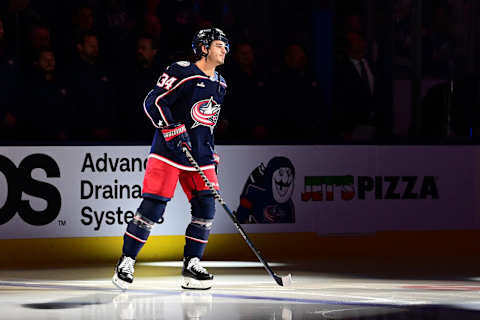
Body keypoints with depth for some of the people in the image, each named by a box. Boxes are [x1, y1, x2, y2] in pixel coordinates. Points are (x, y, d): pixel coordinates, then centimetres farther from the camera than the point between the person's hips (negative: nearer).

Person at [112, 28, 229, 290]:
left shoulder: (219, 84, 15)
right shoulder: (182, 72, -10)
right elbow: (153, 103, -14)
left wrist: (212, 156, 23)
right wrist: (173, 130, -23)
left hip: (199, 155, 7)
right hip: (169, 151, -7)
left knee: (206, 208, -5)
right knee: (152, 207, -11)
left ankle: (191, 265, 6)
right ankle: (126, 263, 1)